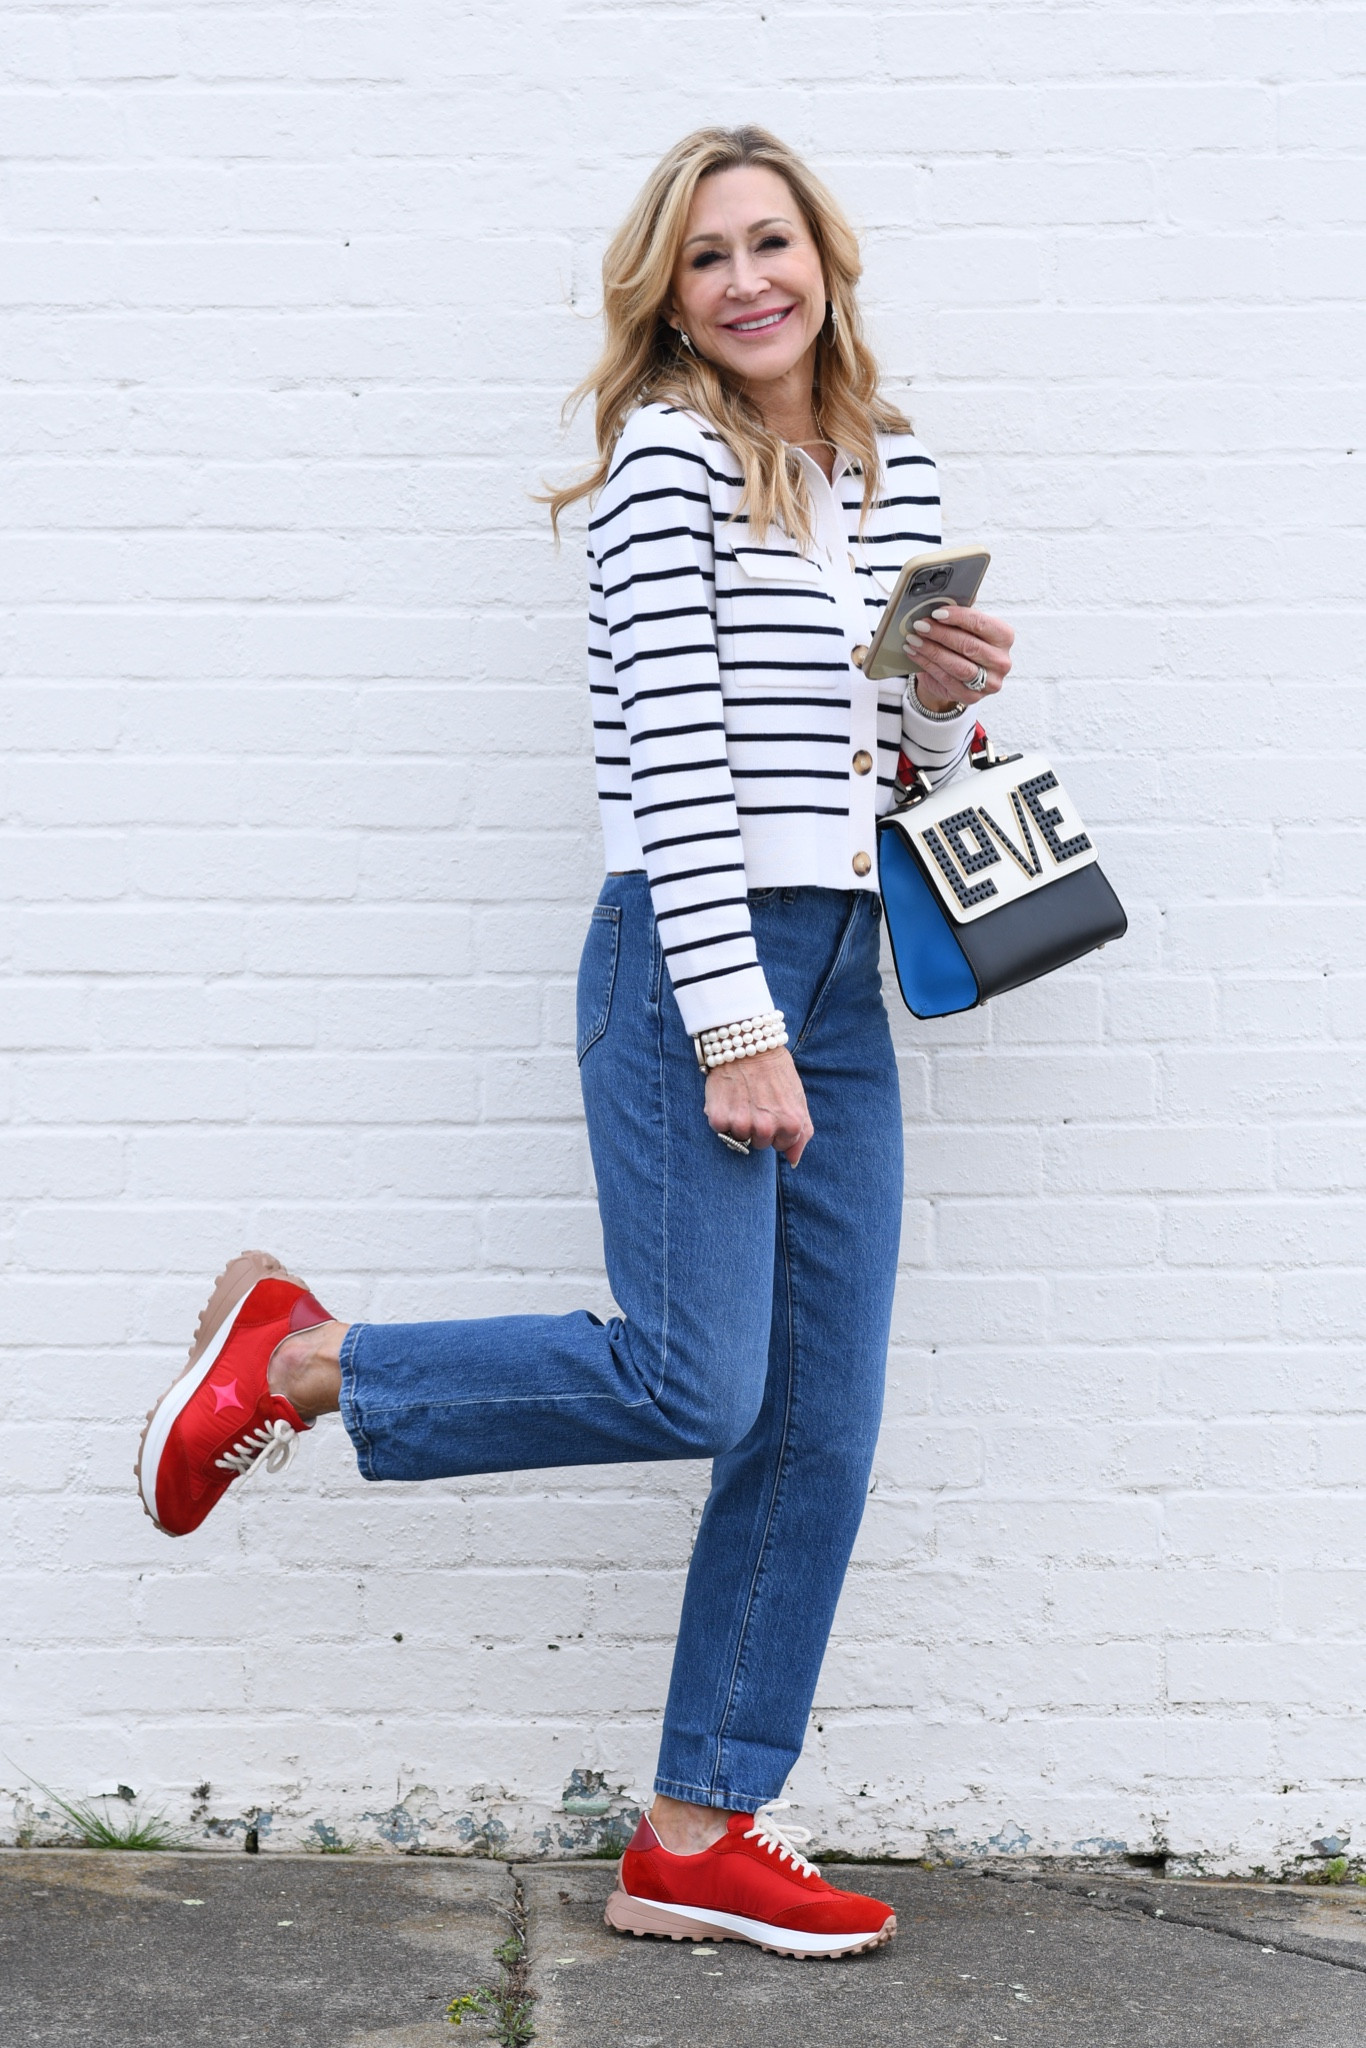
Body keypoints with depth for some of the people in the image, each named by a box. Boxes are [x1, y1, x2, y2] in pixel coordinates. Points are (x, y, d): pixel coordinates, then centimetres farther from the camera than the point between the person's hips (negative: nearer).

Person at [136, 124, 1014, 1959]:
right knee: (699, 1386, -13)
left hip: (841, 976, 7)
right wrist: (733, 1018, -17)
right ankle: (294, 1358, 8)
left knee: (821, 1428, 4)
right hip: (689, 960, -7)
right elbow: (673, 749, -13)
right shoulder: (668, 460, -5)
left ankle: (699, 1839, 13)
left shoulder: (900, 478, 16)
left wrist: (951, 705, -1)